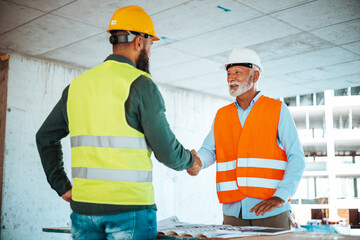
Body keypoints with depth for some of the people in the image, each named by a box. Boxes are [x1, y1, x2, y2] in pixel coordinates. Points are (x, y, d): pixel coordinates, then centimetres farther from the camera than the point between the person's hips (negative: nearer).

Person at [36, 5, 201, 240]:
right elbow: (167, 151, -9)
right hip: (130, 208, -5)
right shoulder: (140, 84, -9)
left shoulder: (77, 84, 10)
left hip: (83, 206, 6)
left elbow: (45, 137, 17)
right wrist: (190, 161, 12)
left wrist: (61, 186, 19)